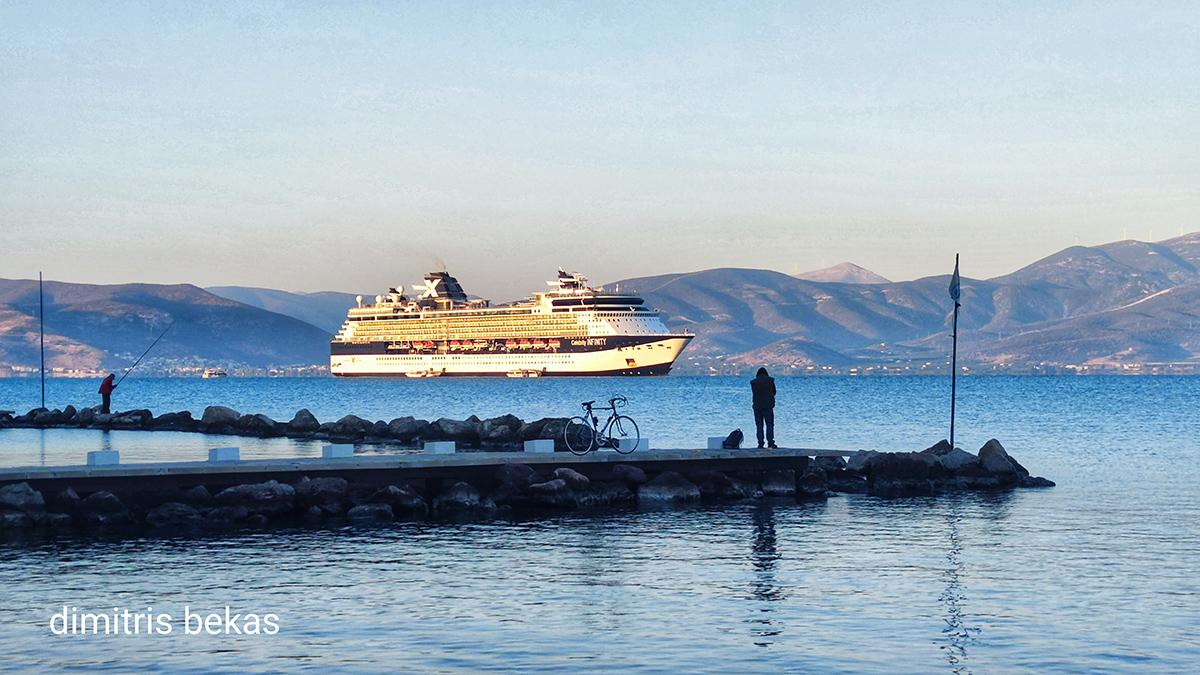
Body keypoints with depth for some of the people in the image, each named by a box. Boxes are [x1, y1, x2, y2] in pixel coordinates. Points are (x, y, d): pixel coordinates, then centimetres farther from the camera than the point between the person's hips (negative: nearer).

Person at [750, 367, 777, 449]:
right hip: (768, 405, -1)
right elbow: (774, 392, 9)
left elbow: (753, 392, 9)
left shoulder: (753, 382, 0)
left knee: (759, 425, 6)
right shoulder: (770, 380, -2)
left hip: (757, 406, 1)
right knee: (770, 424, 5)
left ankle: (760, 443, 2)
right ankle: (770, 443, -2)